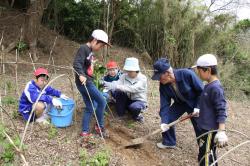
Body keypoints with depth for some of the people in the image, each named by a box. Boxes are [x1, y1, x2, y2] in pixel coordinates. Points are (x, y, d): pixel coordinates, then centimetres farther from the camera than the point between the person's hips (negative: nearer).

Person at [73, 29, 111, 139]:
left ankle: (85, 132, 19)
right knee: (101, 101, -6)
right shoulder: (84, 48, -11)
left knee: (89, 108, 11)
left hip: (88, 82, 10)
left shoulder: (90, 52, 16)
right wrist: (81, 75, -37)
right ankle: (99, 126, 10)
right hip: (84, 82, -10)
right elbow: (76, 63, -23)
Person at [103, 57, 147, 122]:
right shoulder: (124, 76, -5)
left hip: (139, 101, -4)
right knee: (118, 92, -25)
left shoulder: (142, 78, -18)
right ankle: (120, 113, -4)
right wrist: (109, 84, -46)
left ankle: (136, 115, -2)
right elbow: (117, 83, -23)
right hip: (127, 100, 4)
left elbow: (132, 89, -36)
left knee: (134, 107, -38)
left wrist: (117, 86, -48)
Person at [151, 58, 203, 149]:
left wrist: (198, 107, -26)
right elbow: (164, 104, -17)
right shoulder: (163, 85, -21)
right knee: (167, 119, -3)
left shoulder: (187, 74, -36)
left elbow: (201, 90, -23)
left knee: (200, 127, -1)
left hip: (195, 103, -4)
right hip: (180, 103, 4)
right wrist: (164, 121, -27)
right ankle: (169, 142, 20)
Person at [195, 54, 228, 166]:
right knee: (210, 156, 22)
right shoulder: (209, 86, 7)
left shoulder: (215, 88, -22)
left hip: (210, 130, -9)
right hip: (205, 127, 9)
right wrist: (199, 112, 33)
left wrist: (221, 131, -29)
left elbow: (221, 111, -24)